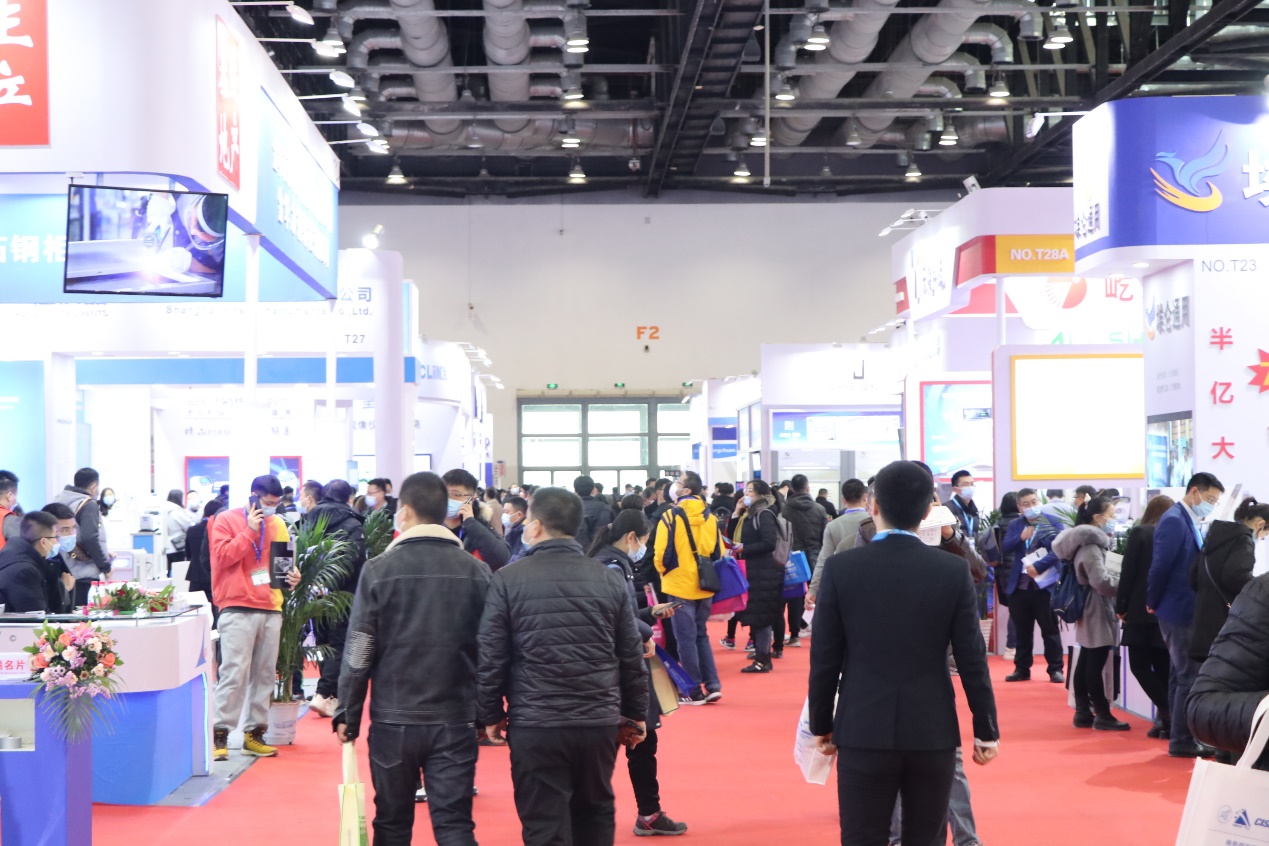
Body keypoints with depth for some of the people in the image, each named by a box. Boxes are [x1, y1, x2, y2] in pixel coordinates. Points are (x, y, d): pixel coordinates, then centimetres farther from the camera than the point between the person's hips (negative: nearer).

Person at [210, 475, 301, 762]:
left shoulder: (278, 525, 16)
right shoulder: (227, 520, 2)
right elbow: (223, 555, -9)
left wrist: (292, 576, 5)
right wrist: (250, 531, -11)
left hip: (271, 609, 5)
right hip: (238, 609, -5)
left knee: (265, 674, 5)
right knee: (235, 673, -10)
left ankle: (255, 732, 12)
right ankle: (219, 734, -6)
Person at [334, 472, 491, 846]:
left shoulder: (379, 569, -6)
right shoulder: (477, 571, 0)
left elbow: (358, 650, -5)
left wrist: (347, 714, 5)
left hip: (394, 719, -1)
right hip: (455, 720, 1)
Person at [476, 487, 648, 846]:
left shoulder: (508, 580, -5)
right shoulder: (610, 580, 4)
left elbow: (491, 656, -4)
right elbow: (632, 657, 7)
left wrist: (490, 714, 7)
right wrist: (635, 715, 16)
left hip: (535, 725, -3)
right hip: (600, 722, 3)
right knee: (595, 816, 21)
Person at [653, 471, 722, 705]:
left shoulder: (671, 517, -13)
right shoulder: (710, 518, 2)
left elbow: (661, 554, -13)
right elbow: (718, 552, 6)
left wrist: (665, 572, 7)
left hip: (680, 587, -5)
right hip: (704, 588, 5)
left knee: (686, 638, 2)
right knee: (700, 635, 17)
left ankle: (695, 691, 4)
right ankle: (712, 685, 12)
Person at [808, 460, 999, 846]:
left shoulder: (840, 568, -7)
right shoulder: (954, 571, -5)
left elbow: (824, 658, -3)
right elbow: (972, 659, -2)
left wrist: (821, 725, 9)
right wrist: (986, 730, 8)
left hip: (863, 732, -1)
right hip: (933, 732, 1)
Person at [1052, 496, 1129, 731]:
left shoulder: (1089, 542, 16)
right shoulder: (1091, 544, -16)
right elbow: (1102, 581, -23)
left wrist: (1121, 584, 10)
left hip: (1089, 612, 11)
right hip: (1097, 612, -11)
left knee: (1085, 663, 11)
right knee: (1095, 665, -6)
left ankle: (1083, 712, 15)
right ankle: (1103, 715, -3)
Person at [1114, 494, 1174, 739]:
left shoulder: (1139, 533, -5)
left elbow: (1128, 572, -7)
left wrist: (1121, 606, -1)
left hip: (1141, 610, -4)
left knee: (1140, 665, 2)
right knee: (1163, 668, 10)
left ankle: (1166, 711, -13)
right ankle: (1166, 719, 7)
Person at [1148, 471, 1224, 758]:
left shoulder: (1188, 521, 12)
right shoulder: (1174, 521, -18)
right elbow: (1160, 566, -20)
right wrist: (1153, 604, -9)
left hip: (1185, 612, 10)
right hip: (1178, 612, -10)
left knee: (1181, 675, 14)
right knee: (1190, 676, -6)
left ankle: (1181, 736, 21)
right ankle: (1182, 741, 0)